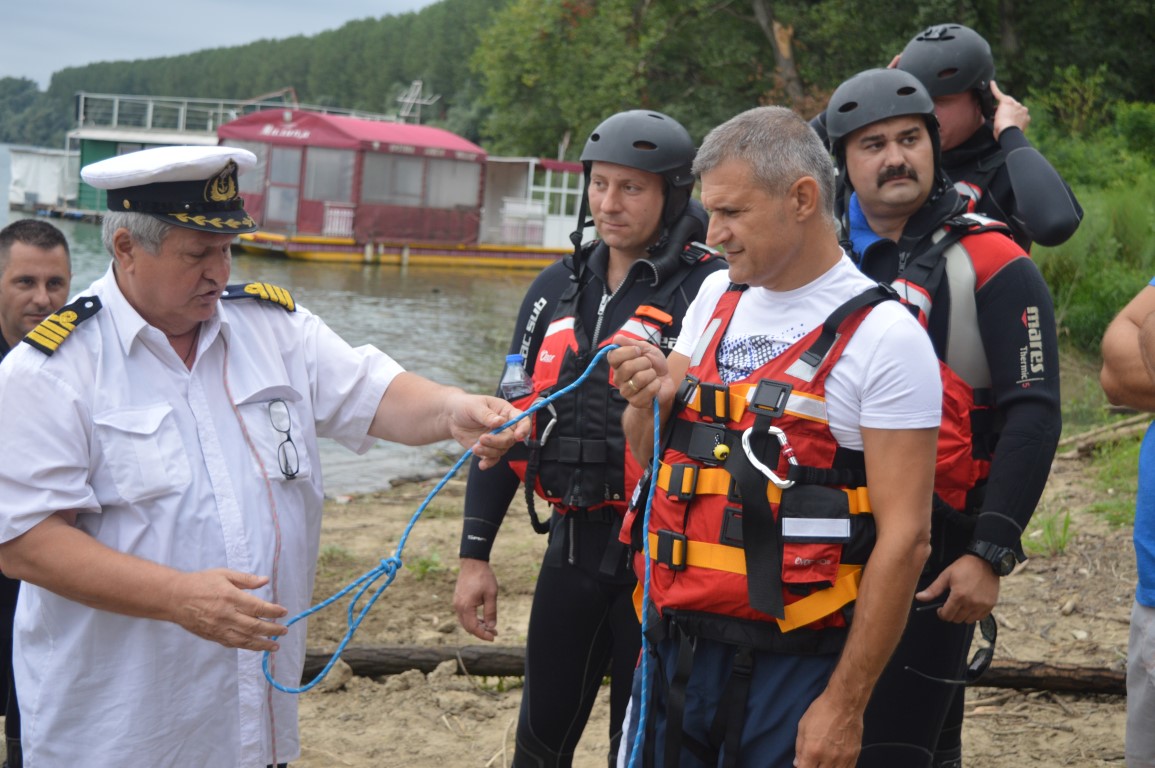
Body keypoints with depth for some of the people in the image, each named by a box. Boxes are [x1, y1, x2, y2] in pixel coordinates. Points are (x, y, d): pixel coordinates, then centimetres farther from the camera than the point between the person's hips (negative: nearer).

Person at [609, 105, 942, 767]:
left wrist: (846, 703, -16)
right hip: (677, 641, 6)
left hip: (788, 663, -6)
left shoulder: (884, 335, -12)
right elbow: (652, 455, 18)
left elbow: (904, 538, -14)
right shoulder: (718, 296, 10)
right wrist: (651, 401, -5)